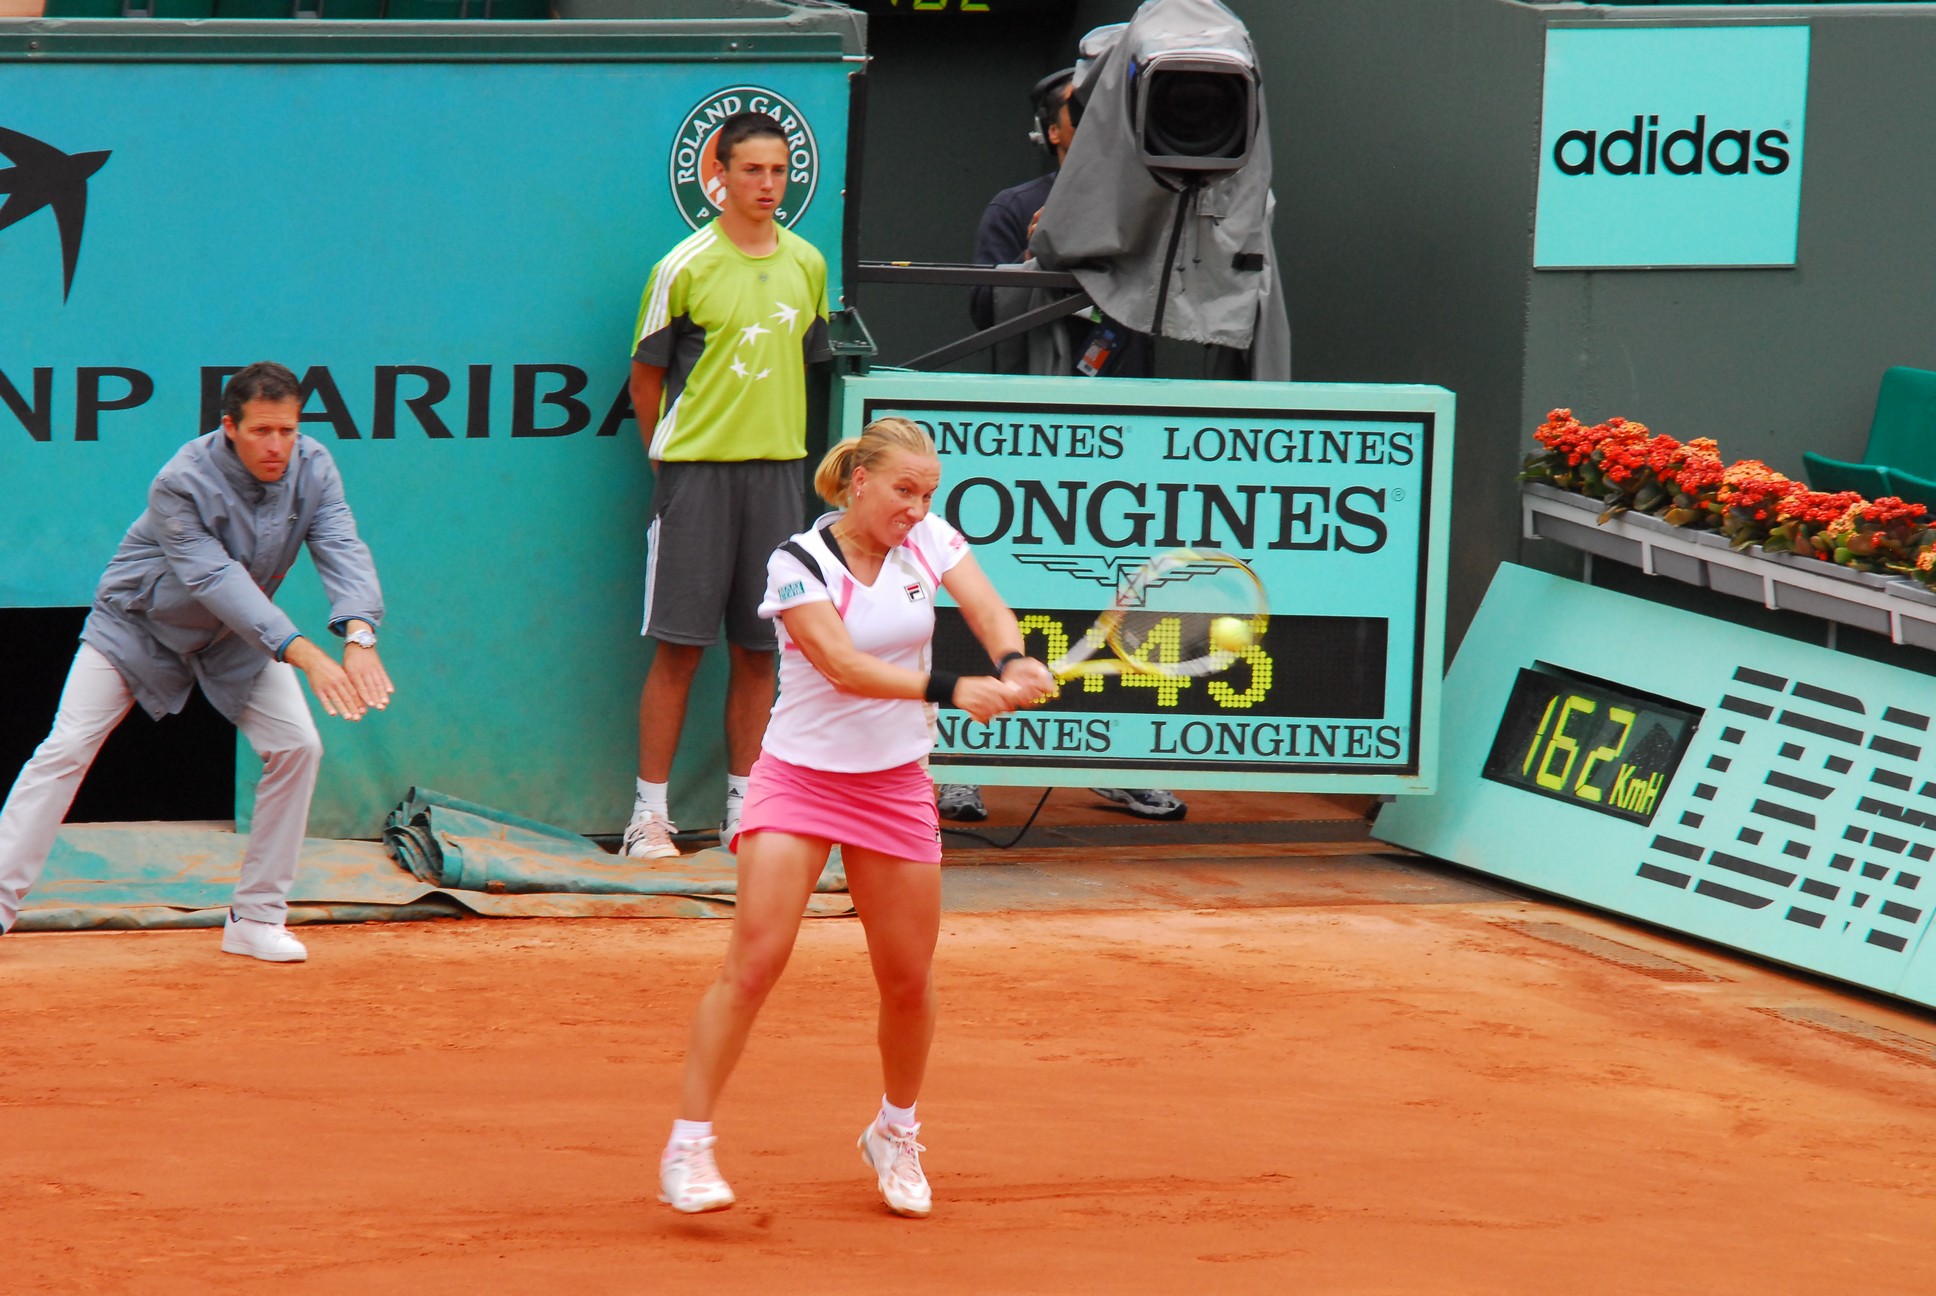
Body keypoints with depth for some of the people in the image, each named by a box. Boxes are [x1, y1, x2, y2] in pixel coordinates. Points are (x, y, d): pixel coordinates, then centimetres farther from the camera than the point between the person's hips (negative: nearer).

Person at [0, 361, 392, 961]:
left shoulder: (312, 469, -18)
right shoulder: (182, 483, -33)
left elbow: (342, 550, -29)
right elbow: (218, 581, -40)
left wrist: (358, 637, -50)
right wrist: (305, 655, -50)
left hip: (237, 637, 4)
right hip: (139, 621, -4)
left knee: (297, 745, -10)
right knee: (66, 749, -11)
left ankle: (257, 917, 0)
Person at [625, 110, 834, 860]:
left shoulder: (806, 266, 9)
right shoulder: (686, 268, -5)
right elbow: (647, 375, 1)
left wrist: (781, 446, 14)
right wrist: (666, 458, 2)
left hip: (776, 468, 4)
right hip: (696, 470, -4)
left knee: (757, 648, 6)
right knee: (679, 644, -4)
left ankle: (743, 806, 13)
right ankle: (650, 811, 0)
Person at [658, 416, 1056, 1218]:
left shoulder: (928, 539, -1)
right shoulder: (799, 564, -14)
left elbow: (986, 607, -15)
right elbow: (844, 666, -26)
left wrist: (1014, 663, -38)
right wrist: (952, 691, -37)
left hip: (895, 784, 4)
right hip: (800, 777, -4)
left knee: (908, 979, 8)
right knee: (754, 963, -15)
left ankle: (895, 1136, 32)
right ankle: (688, 1147, -11)